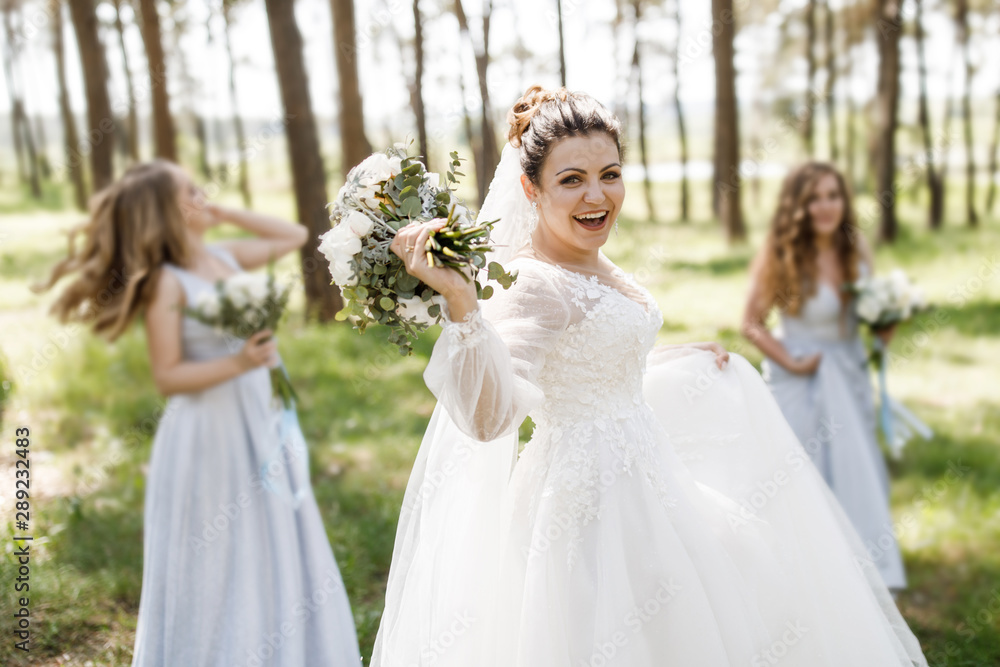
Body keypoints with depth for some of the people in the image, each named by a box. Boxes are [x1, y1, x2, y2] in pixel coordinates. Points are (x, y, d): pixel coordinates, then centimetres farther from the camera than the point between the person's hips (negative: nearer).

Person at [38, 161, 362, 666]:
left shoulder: (227, 257, 5)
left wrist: (226, 214, 9)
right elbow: (167, 377, -16)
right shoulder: (167, 283, -14)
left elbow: (294, 236, 18)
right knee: (217, 563, 6)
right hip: (209, 437, -7)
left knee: (273, 550, 17)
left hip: (260, 427, 7)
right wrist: (236, 364, -27)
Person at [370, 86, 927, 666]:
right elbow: (488, 415, -38)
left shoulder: (599, 267, 5)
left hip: (643, 483, 9)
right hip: (591, 503, -9)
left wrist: (686, 359, 28)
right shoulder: (531, 284, -23)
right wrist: (461, 302, -52)